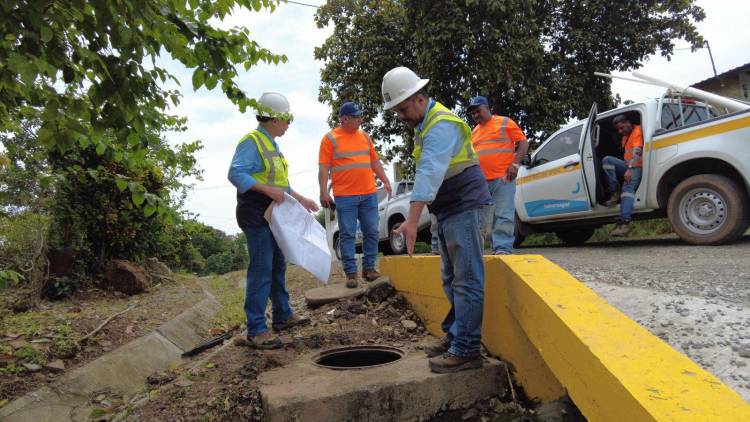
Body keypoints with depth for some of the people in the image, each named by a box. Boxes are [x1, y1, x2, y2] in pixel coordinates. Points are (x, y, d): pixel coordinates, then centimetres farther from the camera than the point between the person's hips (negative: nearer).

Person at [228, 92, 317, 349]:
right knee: (261, 271, -10)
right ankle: (256, 330, -3)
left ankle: (283, 316, 30)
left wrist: (300, 199, 21)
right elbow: (235, 174, -25)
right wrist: (267, 190, -31)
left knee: (278, 267, 17)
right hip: (256, 216, -10)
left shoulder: (272, 144, 17)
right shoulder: (251, 142, -13)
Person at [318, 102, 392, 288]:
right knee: (347, 235, -1)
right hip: (345, 196, -5)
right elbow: (323, 168, -5)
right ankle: (350, 272, 6)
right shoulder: (330, 138, 0)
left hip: (369, 194, 5)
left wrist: (385, 181, 13)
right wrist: (324, 192, -13)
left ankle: (368, 268, 17)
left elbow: (374, 161, 20)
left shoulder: (364, 136, 15)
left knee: (371, 232, 6)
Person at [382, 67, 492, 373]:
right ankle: (455, 335, 26)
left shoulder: (441, 124, -19)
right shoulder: (424, 123, 14)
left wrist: (412, 220, -39)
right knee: (451, 279, 15)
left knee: (466, 280, -7)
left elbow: (429, 173, -32)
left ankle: (465, 349, -2)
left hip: (463, 207, -10)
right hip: (447, 210, 10)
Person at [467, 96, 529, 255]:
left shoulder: (505, 122, 4)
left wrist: (515, 164, -12)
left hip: (503, 179, -6)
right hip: (481, 182, 6)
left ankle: (502, 249, -17)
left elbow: (523, 143, 1)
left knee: (504, 216, -13)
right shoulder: (474, 131, 20)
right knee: (488, 217, 8)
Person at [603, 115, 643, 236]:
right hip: (627, 167, 8)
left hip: (636, 167, -8)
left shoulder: (637, 131, -7)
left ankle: (625, 223, -42)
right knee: (607, 160, -15)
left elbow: (637, 152, -21)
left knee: (628, 188, -29)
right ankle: (616, 193, -18)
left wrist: (630, 169, -32)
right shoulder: (625, 136, 22)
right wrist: (627, 167, 1)